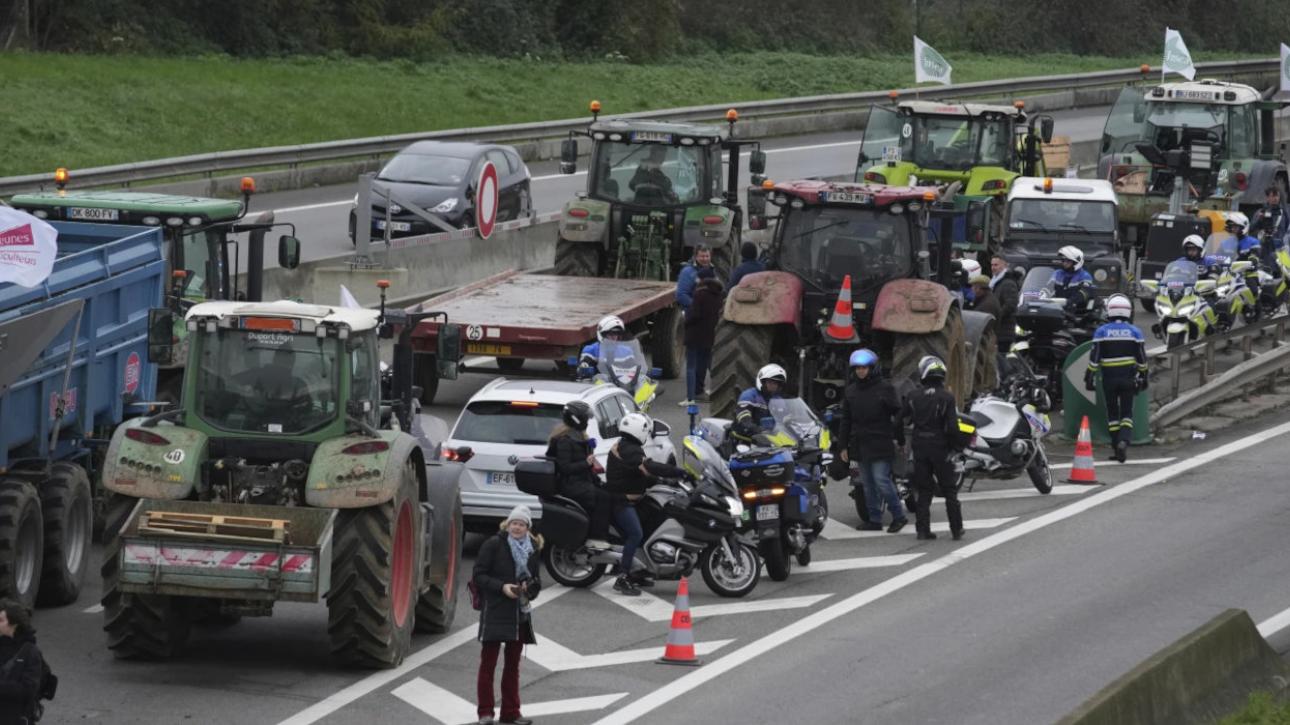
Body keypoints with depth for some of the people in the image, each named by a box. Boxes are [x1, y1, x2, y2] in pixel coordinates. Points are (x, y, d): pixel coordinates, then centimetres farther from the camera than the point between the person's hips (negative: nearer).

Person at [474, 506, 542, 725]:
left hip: (520, 612, 5)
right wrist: (502, 587, -20)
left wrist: (529, 589, -5)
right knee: (488, 662, -2)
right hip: (494, 610, -5)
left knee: (513, 663, 11)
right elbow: (478, 575, -8)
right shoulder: (493, 545, -7)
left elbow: (536, 580, 17)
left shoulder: (532, 549, 8)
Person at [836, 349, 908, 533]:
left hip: (880, 443, -6)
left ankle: (898, 516, -2)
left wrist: (900, 440, -3)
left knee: (881, 480, -12)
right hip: (859, 445, 6)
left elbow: (898, 414, -1)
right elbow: (846, 420, 17)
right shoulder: (850, 390, 12)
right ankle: (875, 519, 12)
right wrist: (844, 445, 13)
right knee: (868, 484, 7)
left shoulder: (884, 388, -4)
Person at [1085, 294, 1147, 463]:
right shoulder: (1135, 332, 0)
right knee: (1127, 412, 5)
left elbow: (1094, 357, -5)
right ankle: (1124, 439, -21)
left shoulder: (1101, 332, -3)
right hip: (1128, 378, 1)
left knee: (1112, 413, 10)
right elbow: (1142, 358, 3)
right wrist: (1143, 377, 14)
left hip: (1109, 378, 0)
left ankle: (1118, 449, 11)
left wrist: (1089, 378, 0)